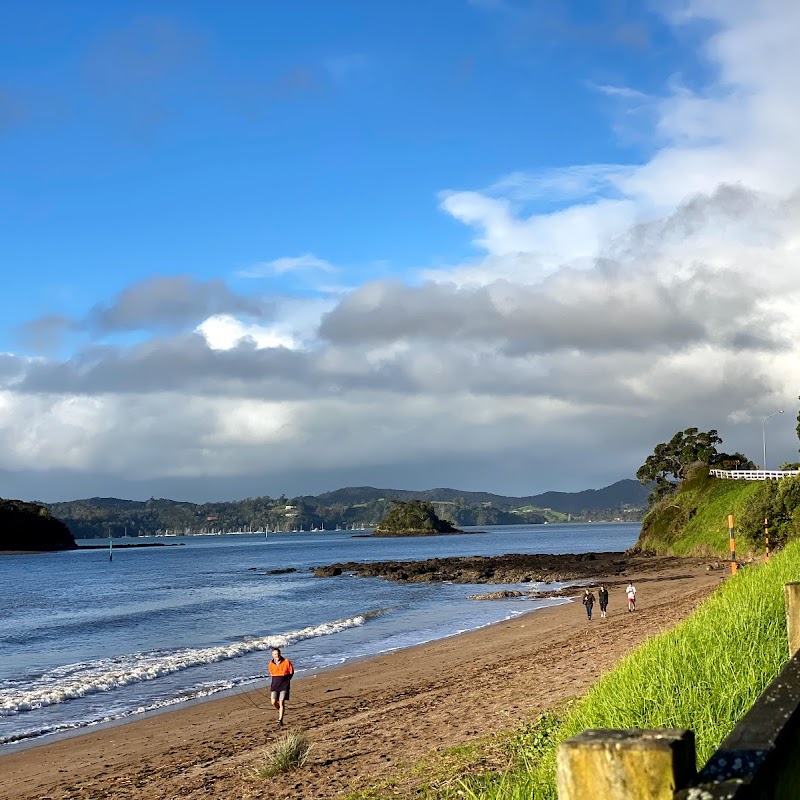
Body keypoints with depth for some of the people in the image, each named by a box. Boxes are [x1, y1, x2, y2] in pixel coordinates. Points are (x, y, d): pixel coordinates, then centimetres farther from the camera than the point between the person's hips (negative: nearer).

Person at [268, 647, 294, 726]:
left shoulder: (286, 662, -9)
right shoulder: (271, 664, 1)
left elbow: (291, 672, 4)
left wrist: (286, 680, 2)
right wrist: (276, 680, 10)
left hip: (284, 686, -3)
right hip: (274, 685, 3)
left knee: (281, 702, -10)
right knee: (273, 702, -7)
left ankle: (280, 720, -3)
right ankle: (280, 710, 27)